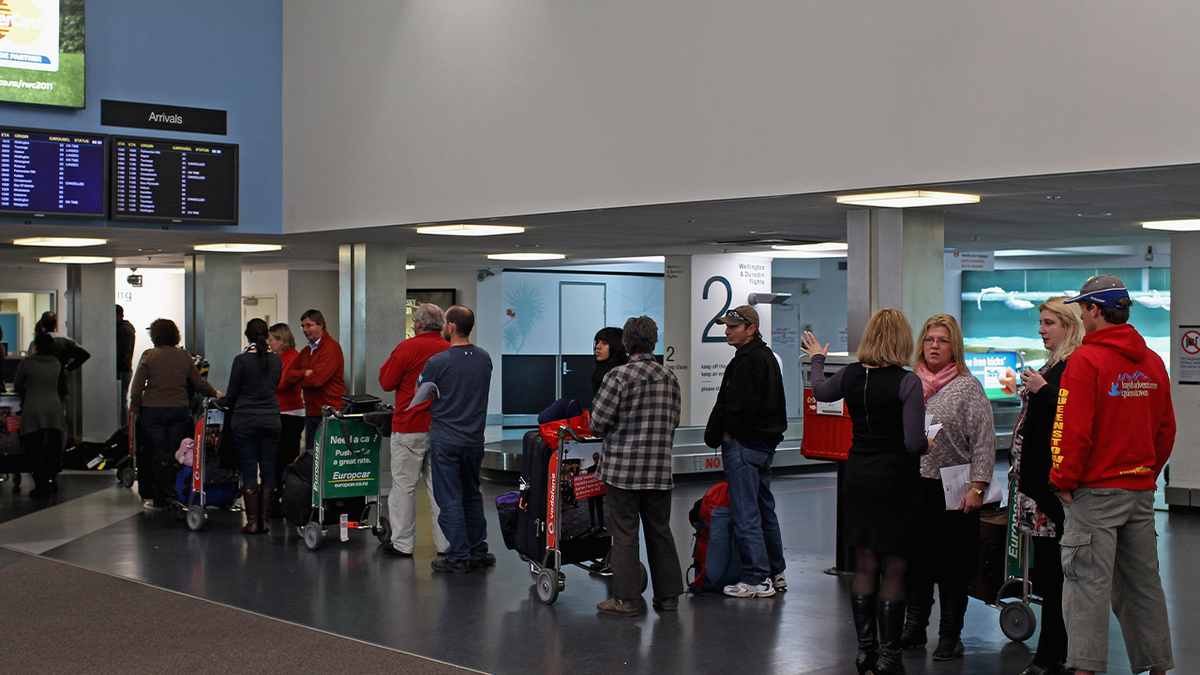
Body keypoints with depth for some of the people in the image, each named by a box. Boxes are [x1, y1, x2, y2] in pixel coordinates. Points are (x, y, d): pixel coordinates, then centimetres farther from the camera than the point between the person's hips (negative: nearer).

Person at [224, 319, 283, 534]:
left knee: (249, 471, 1)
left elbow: (231, 395, -4)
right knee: (268, 470, 7)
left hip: (245, 421, -3)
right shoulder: (276, 360, 2)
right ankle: (264, 519, 9)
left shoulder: (242, 360, -10)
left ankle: (252, 521, 1)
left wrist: (229, 404, 17)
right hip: (271, 420, 3)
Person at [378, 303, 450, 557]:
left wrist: (387, 364, 13)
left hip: (410, 426, -4)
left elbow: (387, 382, -3)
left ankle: (403, 543, 8)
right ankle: (445, 543, 12)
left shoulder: (407, 348, -10)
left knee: (403, 485, 4)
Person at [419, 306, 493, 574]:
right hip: (475, 438, 5)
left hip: (445, 439, -5)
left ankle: (458, 557, 4)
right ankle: (478, 552, 22)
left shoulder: (438, 362, -16)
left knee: (450, 499, 1)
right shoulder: (485, 359, 1)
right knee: (472, 495, 17)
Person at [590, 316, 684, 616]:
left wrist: (606, 434, 11)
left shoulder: (619, 376, -11)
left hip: (623, 467, -5)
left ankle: (625, 598, 4)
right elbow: (673, 422, 12)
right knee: (660, 530, 13)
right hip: (660, 468, 5)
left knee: (624, 532, 1)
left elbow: (598, 422, -10)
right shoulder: (669, 378, 6)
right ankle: (668, 595, 18)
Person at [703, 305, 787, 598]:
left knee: (745, 514, -8)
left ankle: (757, 579, -6)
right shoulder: (767, 356, 17)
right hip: (766, 442, 11)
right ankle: (775, 573, 23)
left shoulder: (748, 361, -17)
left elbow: (743, 406, -25)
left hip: (743, 444, -11)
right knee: (765, 510, 16)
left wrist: (726, 434, -10)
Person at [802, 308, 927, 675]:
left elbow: (820, 390, 22)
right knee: (894, 569, 3)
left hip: (858, 476, 5)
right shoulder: (908, 382, -15)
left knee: (865, 567, 13)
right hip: (897, 479, -5)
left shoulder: (850, 375, 0)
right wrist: (929, 443, 4)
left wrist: (817, 359, 41)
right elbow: (914, 443, -19)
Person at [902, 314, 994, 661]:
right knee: (915, 558, 10)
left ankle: (950, 635, 12)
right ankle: (914, 628, 22)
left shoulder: (968, 387, -4)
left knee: (952, 564, 3)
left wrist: (977, 489, -14)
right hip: (913, 486, 4)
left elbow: (984, 442, -8)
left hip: (952, 490, -4)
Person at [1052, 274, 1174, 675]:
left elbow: (1073, 429, -16)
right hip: (1141, 490, 7)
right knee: (1143, 582, 14)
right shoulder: (1153, 362, 8)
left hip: (1096, 489, -7)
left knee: (1088, 582, -5)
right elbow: (1166, 429, 13)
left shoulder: (1086, 359, -13)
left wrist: (1064, 481, -7)